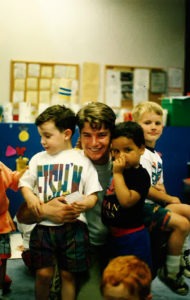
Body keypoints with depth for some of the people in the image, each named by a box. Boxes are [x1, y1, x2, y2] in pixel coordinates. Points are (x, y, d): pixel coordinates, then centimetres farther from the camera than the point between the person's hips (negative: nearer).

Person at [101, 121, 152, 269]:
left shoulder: (141, 175, -19)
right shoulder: (121, 170, 4)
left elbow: (126, 201, -31)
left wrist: (118, 174, -26)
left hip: (132, 239, -8)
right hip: (114, 235, 8)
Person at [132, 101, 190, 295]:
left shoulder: (157, 155, 14)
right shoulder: (141, 155, -17)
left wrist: (160, 189, -5)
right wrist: (169, 199, -7)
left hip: (154, 202, 10)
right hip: (140, 206, -10)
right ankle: (170, 272, 0)